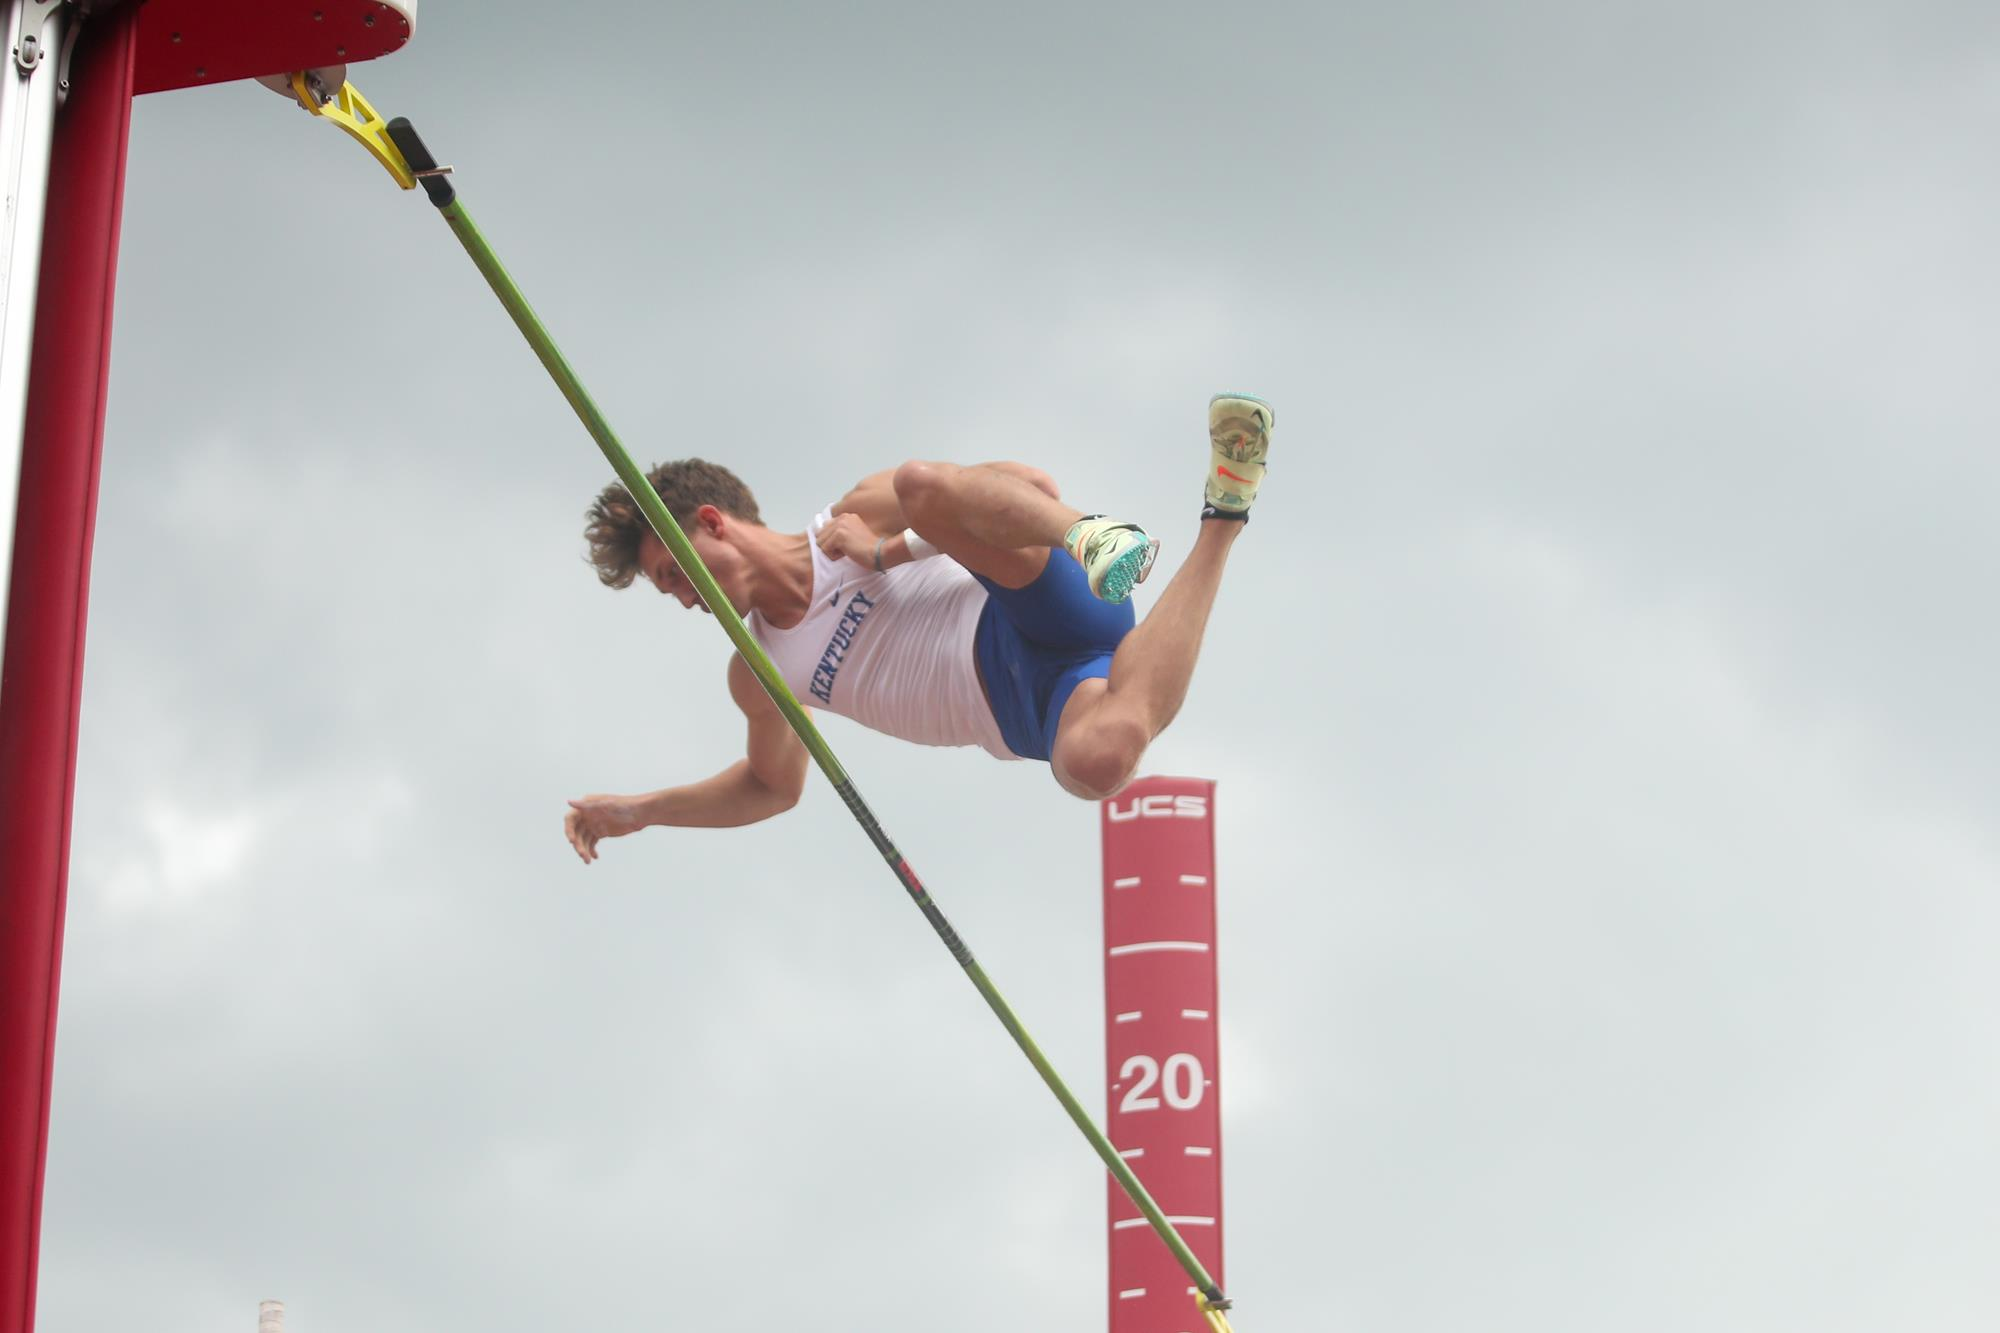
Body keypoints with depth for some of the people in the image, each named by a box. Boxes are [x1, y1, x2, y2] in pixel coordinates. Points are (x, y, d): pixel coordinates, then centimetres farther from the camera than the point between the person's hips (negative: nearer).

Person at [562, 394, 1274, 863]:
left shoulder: (855, 518, 7)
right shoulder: (759, 677, 17)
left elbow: (1030, 486, 3)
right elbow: (773, 786, 33)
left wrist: (886, 550, -7)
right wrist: (640, 811, 23)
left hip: (1058, 616, -3)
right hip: (1036, 717, 3)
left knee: (919, 483, -29)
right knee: (1096, 759, -38)